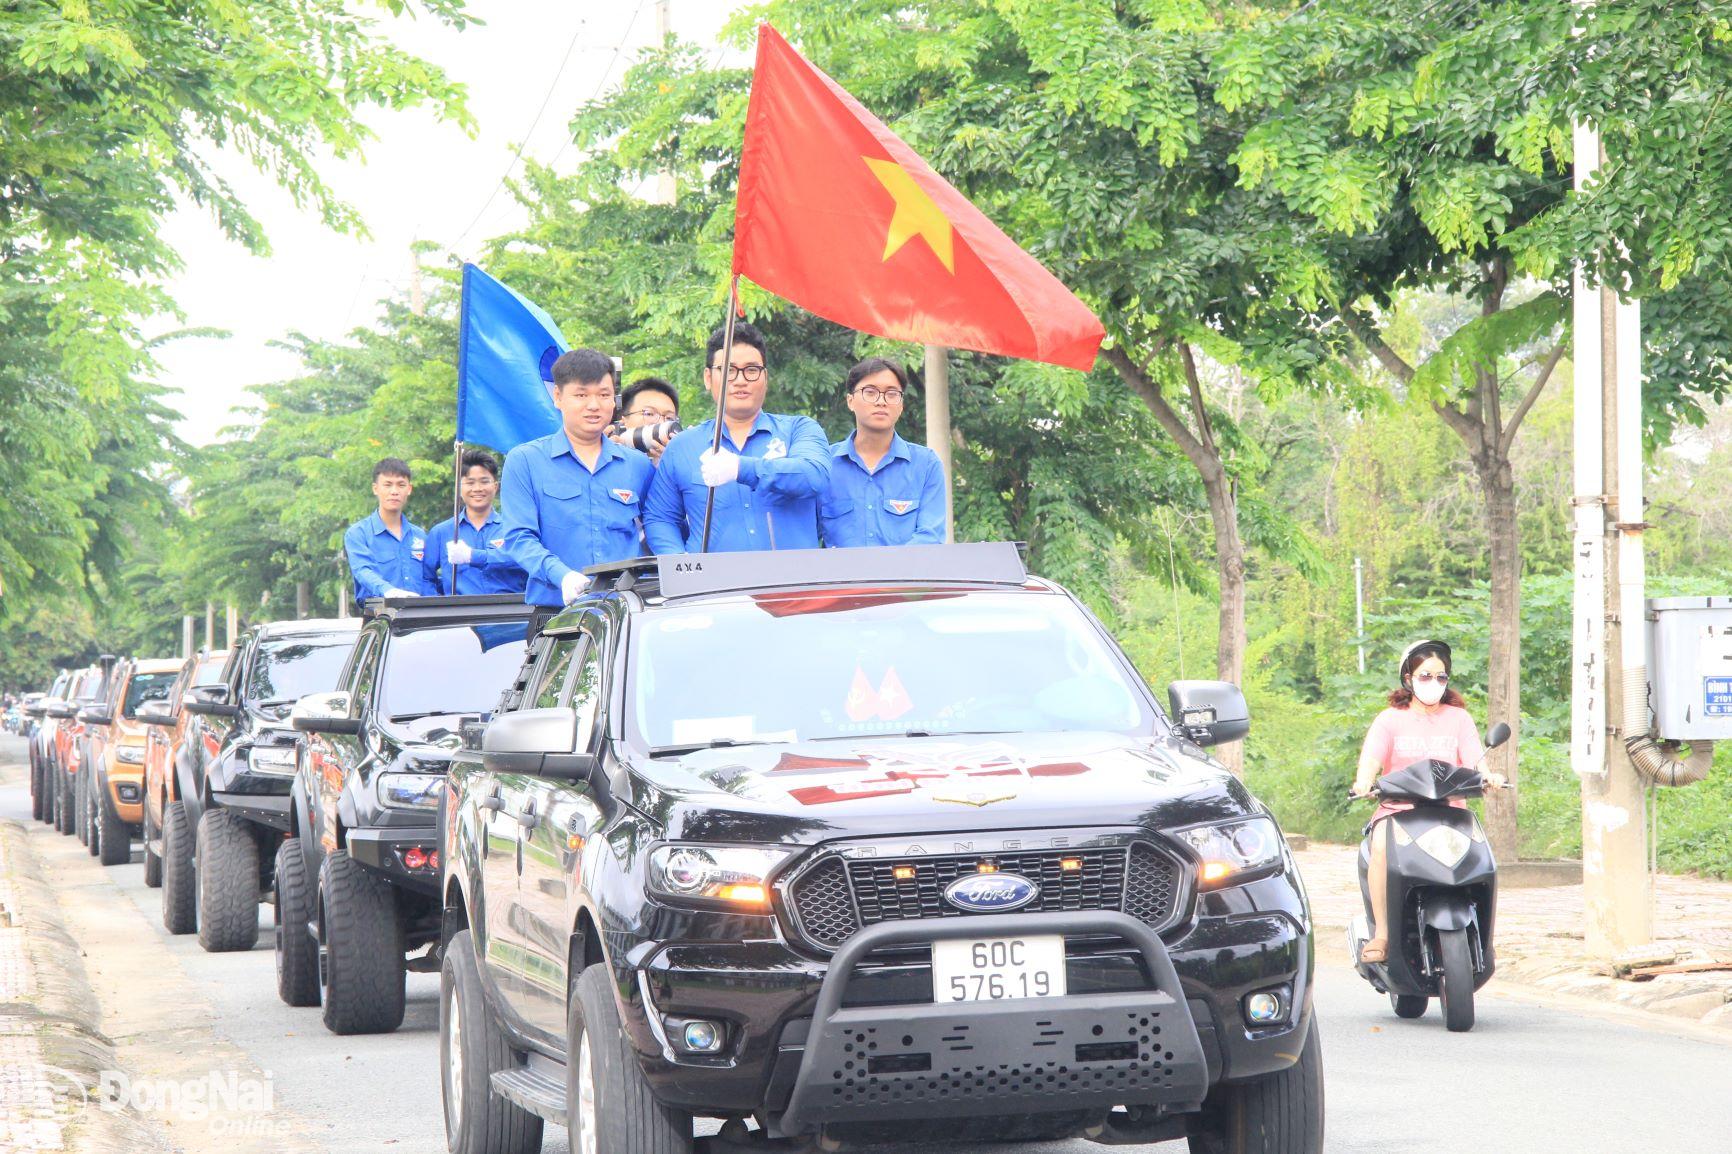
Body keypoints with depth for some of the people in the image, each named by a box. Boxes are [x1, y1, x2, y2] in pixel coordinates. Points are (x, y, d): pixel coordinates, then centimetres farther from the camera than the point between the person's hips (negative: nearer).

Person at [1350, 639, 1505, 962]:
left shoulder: (1458, 718, 16)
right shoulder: (1390, 719, 12)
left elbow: (1474, 758, 1)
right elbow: (1372, 757, -5)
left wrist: (1489, 776, -23)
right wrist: (1364, 781, -28)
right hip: (1396, 809, -1)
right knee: (1382, 846, -34)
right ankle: (1381, 933, -30)